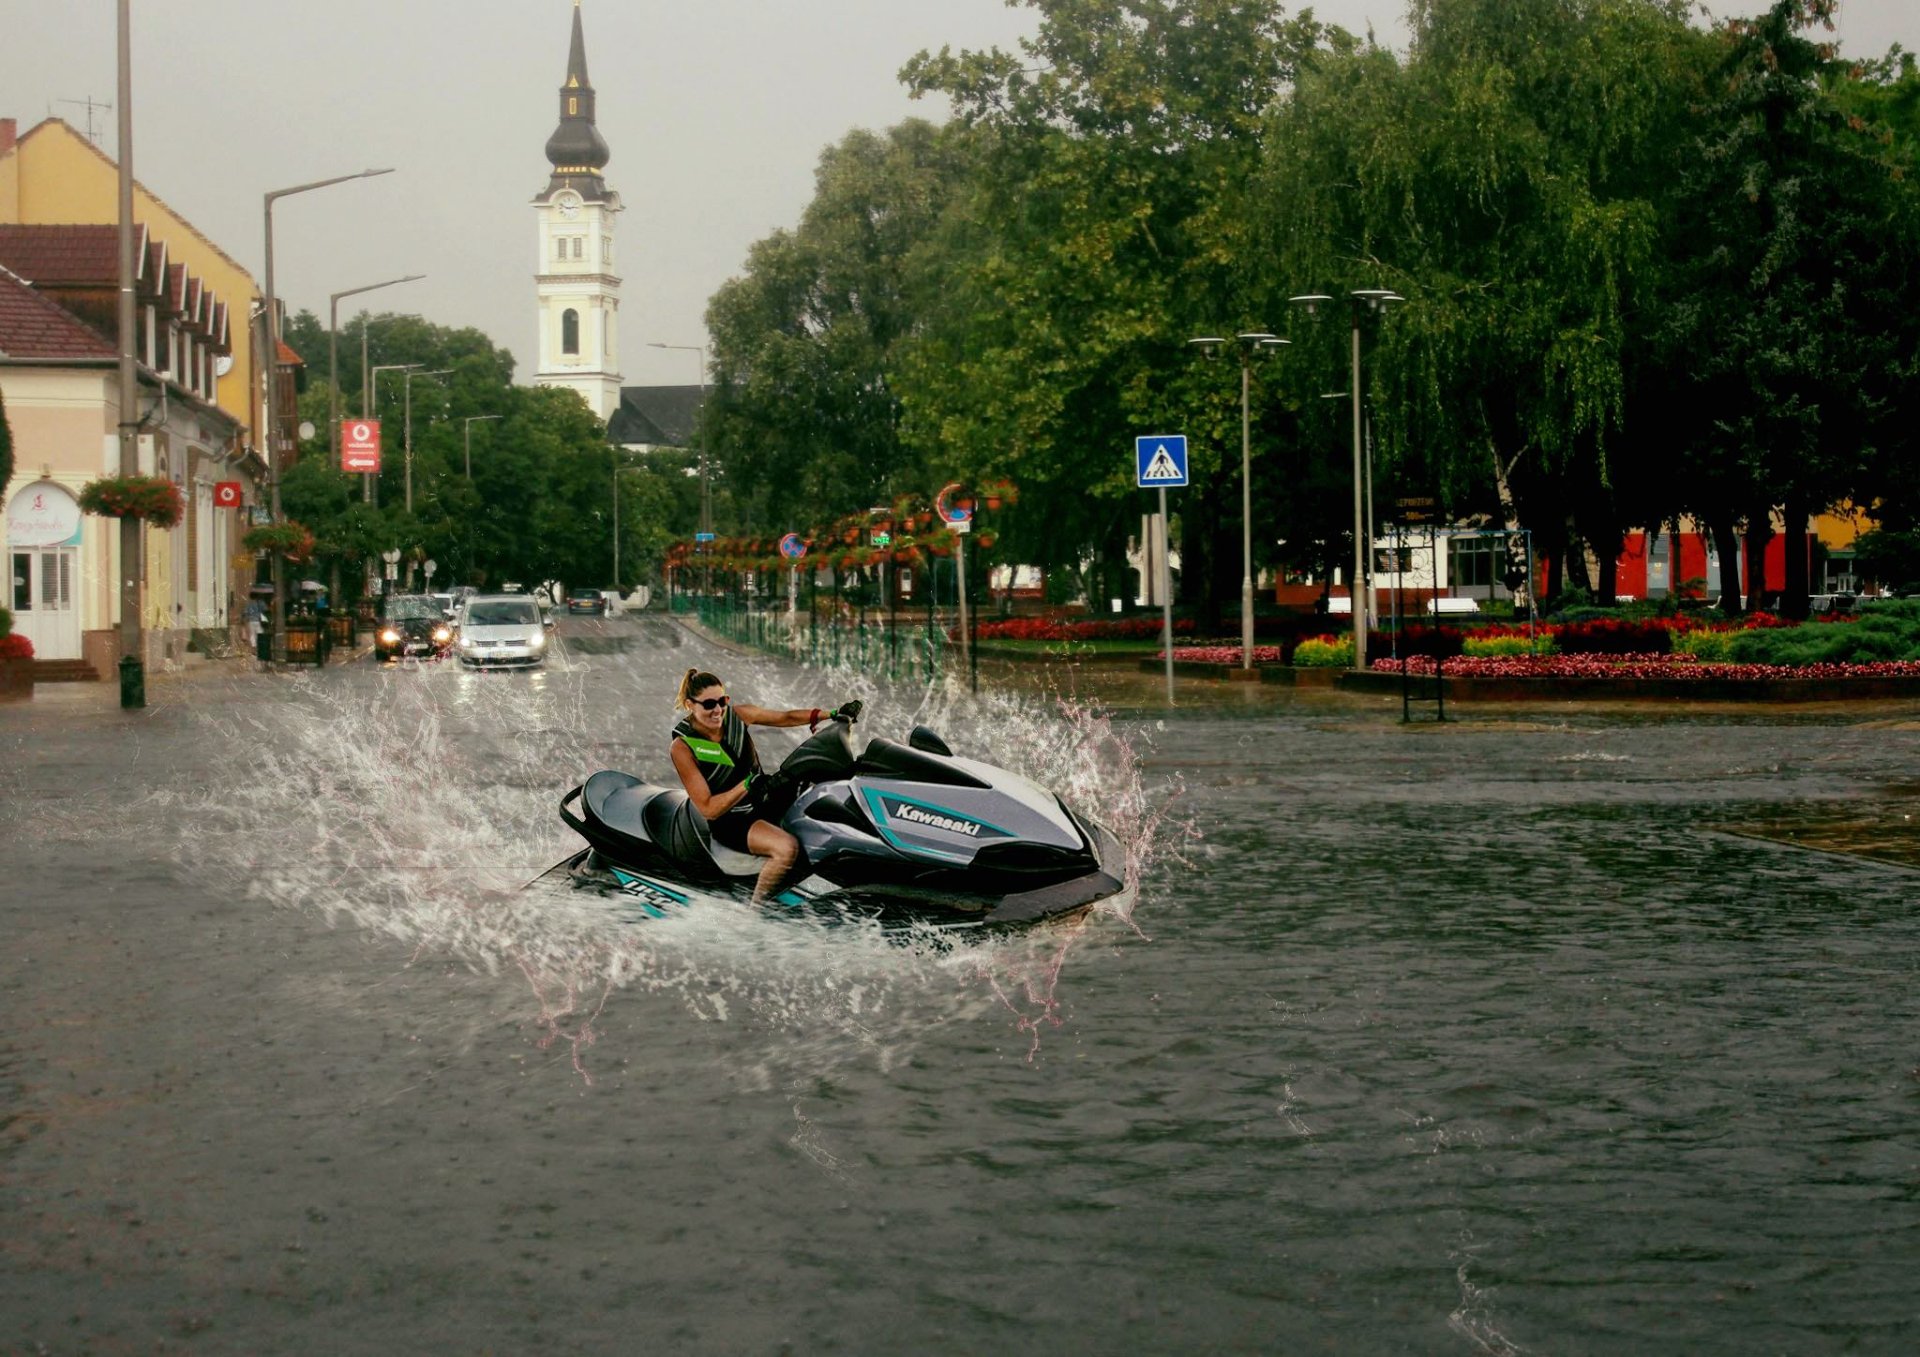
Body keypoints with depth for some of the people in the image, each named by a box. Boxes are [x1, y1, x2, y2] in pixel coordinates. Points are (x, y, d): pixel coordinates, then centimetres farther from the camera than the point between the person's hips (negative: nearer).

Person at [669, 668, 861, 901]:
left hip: (766, 800, 7)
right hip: (731, 821, -7)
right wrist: (748, 785, -32)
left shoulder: (737, 715, -5)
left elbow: (786, 718, 7)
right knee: (787, 847, -34)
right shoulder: (681, 748, -19)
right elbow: (708, 809, -20)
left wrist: (833, 714, -6)